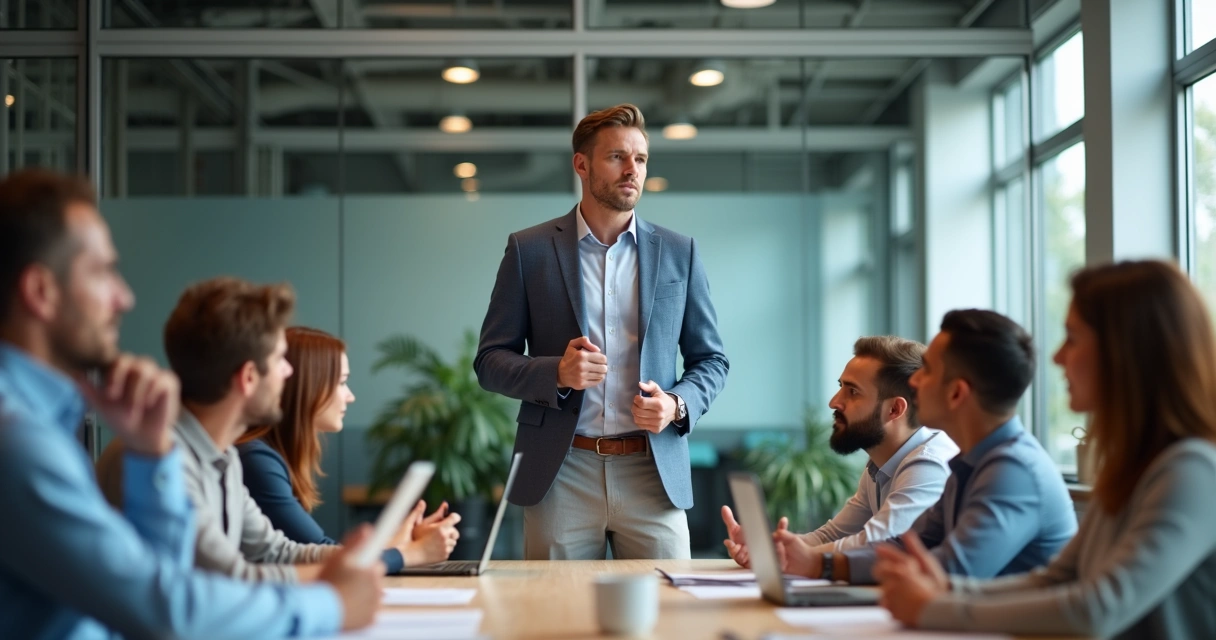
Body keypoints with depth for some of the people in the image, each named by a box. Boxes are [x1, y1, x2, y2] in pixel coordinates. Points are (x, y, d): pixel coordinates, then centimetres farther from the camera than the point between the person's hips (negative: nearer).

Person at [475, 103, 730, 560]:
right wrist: (555, 373, -14)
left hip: (654, 473, 1)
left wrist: (678, 406, -7)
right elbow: (490, 361, 4)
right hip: (561, 474, -1)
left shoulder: (678, 253, 9)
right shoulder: (529, 250, 5)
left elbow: (711, 360, 14)